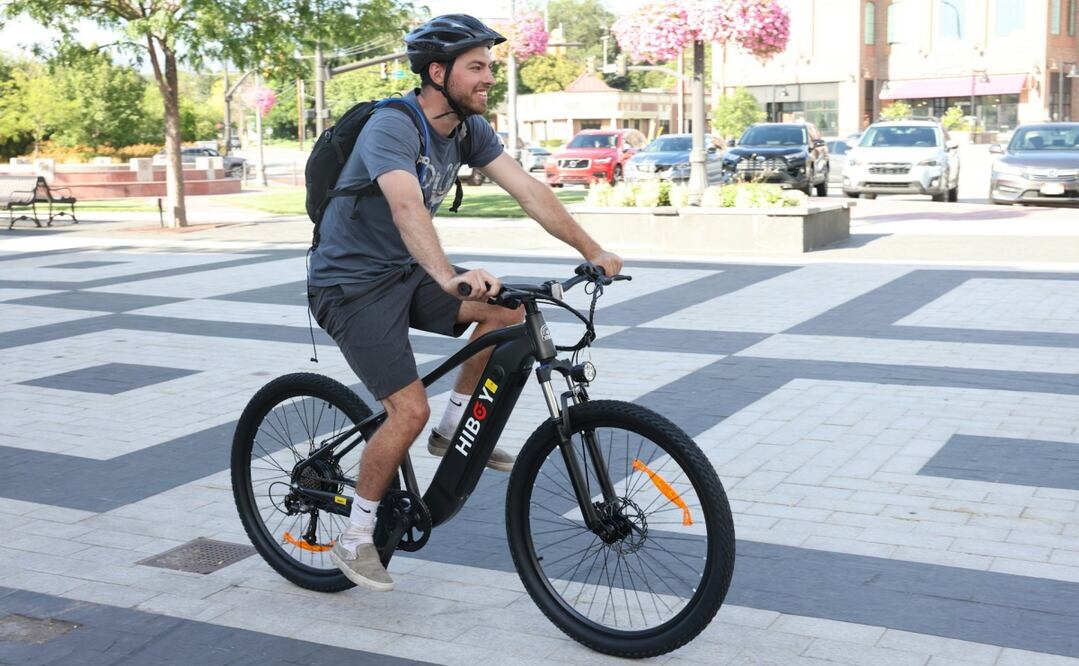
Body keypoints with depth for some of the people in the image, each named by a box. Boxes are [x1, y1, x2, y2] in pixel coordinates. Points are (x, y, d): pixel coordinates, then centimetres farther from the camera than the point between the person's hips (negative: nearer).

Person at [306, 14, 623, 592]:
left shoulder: (470, 128, -1)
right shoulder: (392, 127, -26)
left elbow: (529, 191, -5)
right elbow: (407, 206, -44)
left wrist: (593, 252, -14)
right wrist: (451, 278, -60)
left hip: (404, 272, 7)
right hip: (351, 284, -7)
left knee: (509, 309, -13)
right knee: (410, 410, -17)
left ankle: (453, 429, 6)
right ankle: (353, 540, 3)